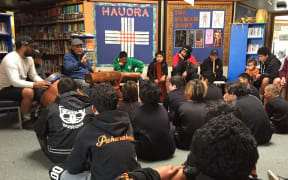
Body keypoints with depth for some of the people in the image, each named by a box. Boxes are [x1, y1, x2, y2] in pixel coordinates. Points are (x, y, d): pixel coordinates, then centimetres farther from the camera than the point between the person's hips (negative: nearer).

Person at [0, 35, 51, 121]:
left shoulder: (29, 58, 3)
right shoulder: (10, 59, -24)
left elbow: (34, 76, 3)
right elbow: (15, 82, -33)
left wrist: (44, 83, -16)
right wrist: (35, 84, -41)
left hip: (20, 86, 9)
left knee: (44, 89, -2)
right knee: (29, 92, -34)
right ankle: (27, 119, -15)